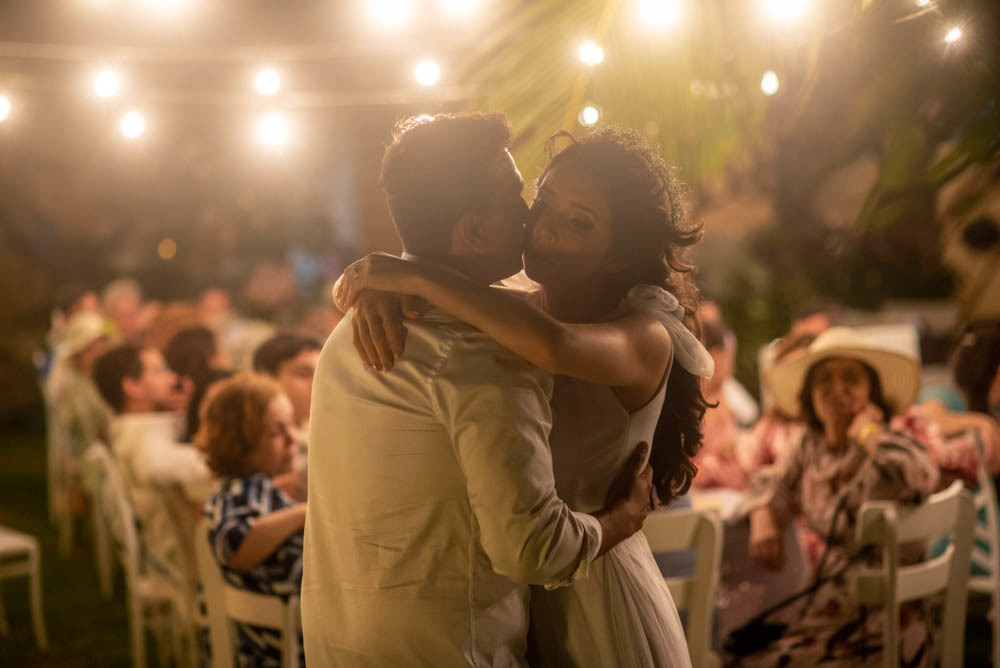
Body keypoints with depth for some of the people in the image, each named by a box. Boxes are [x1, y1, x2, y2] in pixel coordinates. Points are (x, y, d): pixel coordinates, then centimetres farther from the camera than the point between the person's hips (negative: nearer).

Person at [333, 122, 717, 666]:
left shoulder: (648, 337, -18)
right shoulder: (513, 311, -1)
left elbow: (553, 347, -40)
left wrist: (415, 276, -33)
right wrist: (373, 295, -21)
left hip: (595, 594, -5)